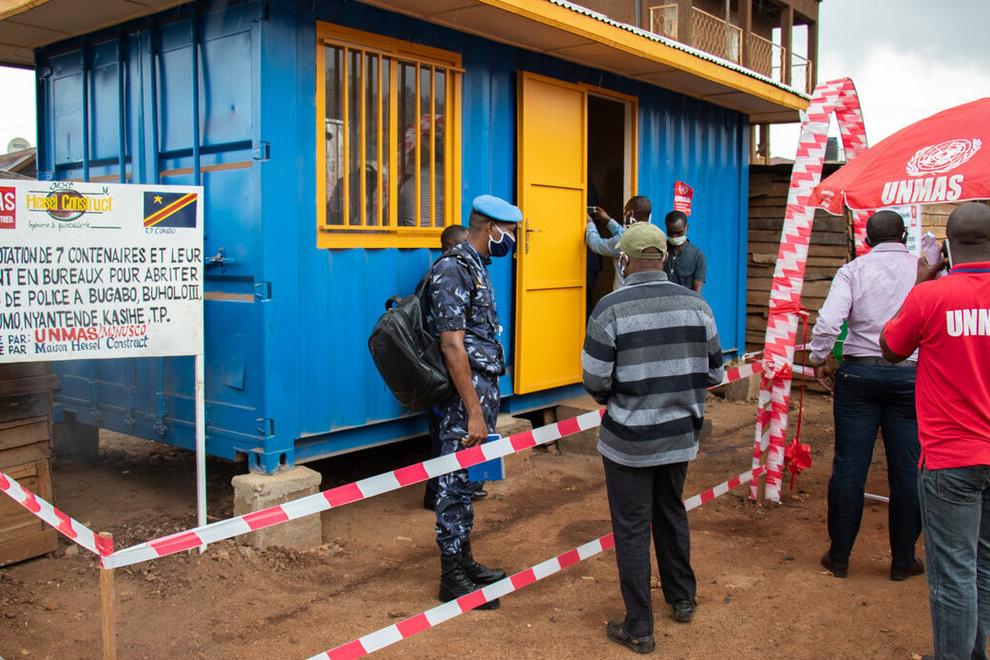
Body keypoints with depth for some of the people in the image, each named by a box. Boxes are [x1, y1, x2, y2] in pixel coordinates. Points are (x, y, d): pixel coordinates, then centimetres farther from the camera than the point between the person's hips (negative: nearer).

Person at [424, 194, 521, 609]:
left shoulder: (476, 267, 15)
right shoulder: (452, 270, -16)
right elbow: (452, 345, -21)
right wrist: (474, 412, -22)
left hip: (482, 390, 10)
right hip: (463, 396, -10)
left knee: (464, 481, 17)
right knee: (456, 484, -1)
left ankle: (464, 561, 29)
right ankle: (452, 578, 9)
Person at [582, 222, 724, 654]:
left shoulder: (611, 308, -15)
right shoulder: (695, 304, -3)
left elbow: (595, 381, -13)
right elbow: (713, 373, 3)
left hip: (629, 440, -5)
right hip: (681, 435, 5)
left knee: (632, 529, 8)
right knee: (671, 513, 25)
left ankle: (638, 629, 17)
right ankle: (682, 600, 41)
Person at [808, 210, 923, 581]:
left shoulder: (853, 270, -2)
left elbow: (828, 321, -13)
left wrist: (819, 359, 1)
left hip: (859, 373, 0)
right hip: (911, 375, 0)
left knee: (849, 467, 6)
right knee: (907, 471, 9)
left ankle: (839, 557, 16)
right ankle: (903, 561, 20)